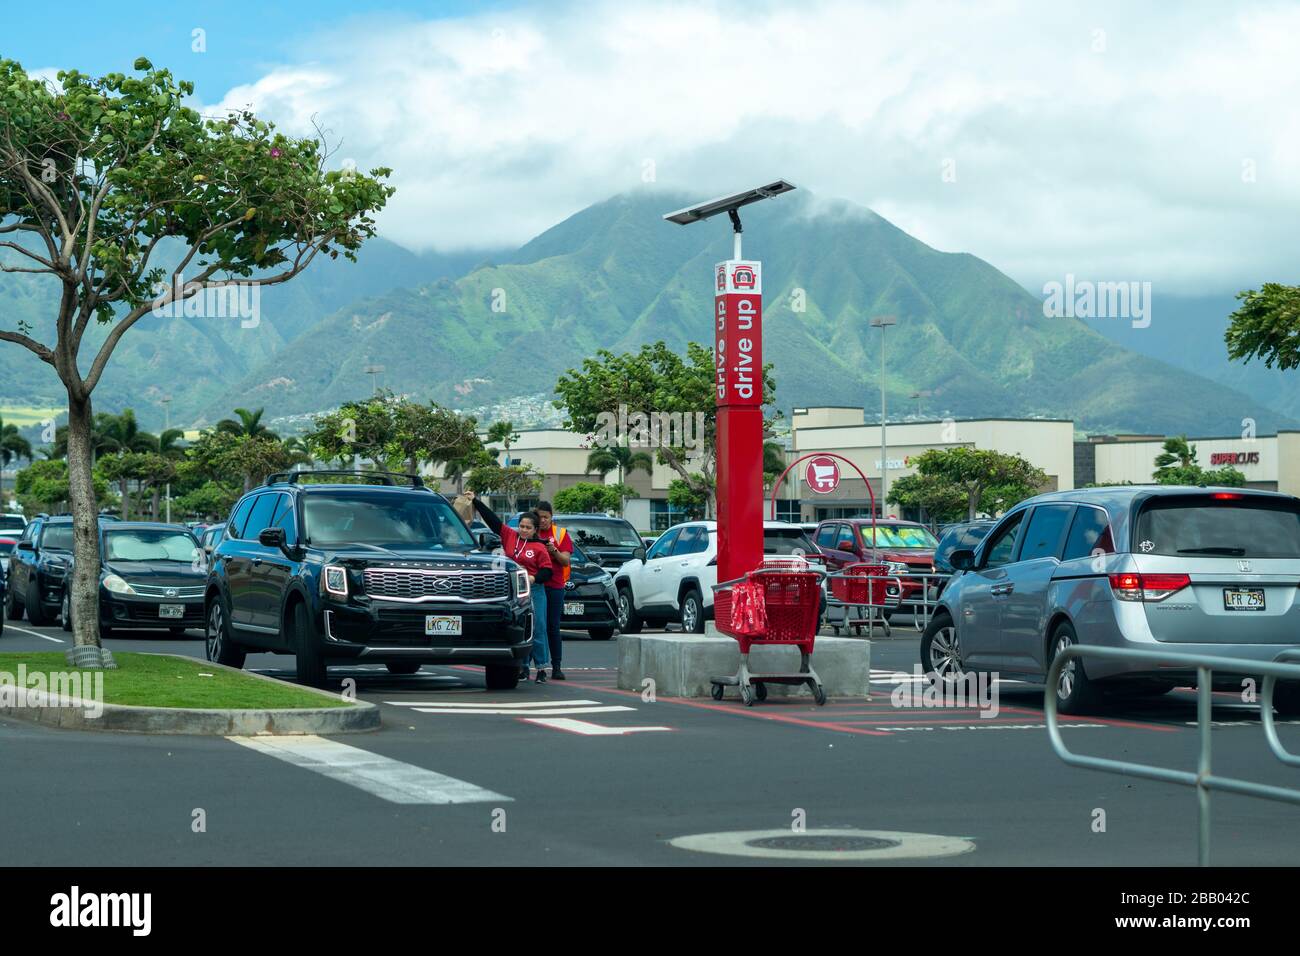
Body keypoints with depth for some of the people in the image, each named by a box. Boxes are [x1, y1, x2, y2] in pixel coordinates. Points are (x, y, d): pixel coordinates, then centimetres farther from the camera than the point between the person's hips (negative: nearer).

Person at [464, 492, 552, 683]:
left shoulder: (539, 547, -1)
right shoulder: (510, 536, 7)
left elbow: (547, 570, -1)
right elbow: (492, 519, 9)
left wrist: (535, 578, -19)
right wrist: (475, 501, 9)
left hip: (534, 590, -3)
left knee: (537, 629, -2)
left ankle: (541, 668, 5)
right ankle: (523, 667, 13)